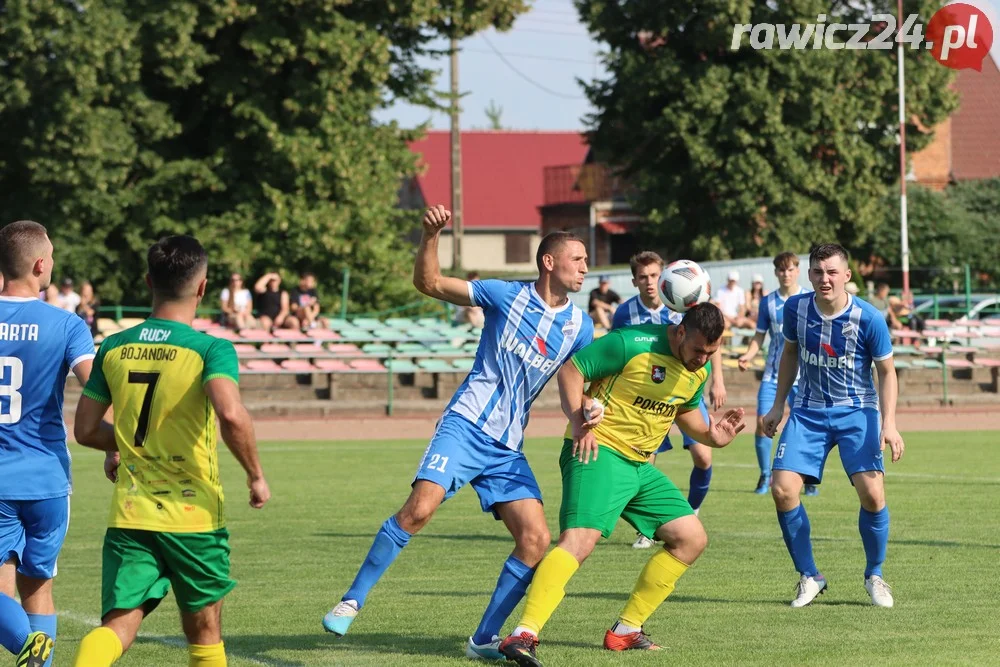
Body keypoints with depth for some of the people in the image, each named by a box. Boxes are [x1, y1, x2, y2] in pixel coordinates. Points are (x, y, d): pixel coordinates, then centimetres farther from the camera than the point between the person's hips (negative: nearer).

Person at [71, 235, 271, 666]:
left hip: (129, 514, 3)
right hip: (194, 513, -3)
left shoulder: (114, 348, 5)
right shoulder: (210, 349, -9)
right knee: (204, 631, 15)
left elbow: (85, 430, 11)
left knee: (117, 625, -5)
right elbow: (231, 414, -27)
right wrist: (255, 475, -11)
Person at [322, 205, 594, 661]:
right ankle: (352, 600, -9)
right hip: (466, 425, -4)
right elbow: (429, 283, -2)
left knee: (535, 540, -8)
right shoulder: (507, 295, -2)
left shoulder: (579, 326, 8)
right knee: (419, 508, -23)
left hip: (508, 448, 4)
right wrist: (431, 235, -19)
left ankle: (484, 639, 5)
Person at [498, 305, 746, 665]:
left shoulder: (701, 367, 7)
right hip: (598, 451, -9)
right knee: (580, 538, -26)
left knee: (691, 539, 8)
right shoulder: (633, 344, -17)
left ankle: (626, 630, 15)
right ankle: (524, 635, -33)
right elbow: (570, 371, -11)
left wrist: (709, 435, 5)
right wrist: (578, 422, -23)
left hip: (640, 466, 9)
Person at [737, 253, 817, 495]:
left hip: (802, 373, -2)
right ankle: (765, 476, 9)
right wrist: (748, 356, -6)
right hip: (773, 373, 2)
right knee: (762, 422, -7)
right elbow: (759, 336, 11)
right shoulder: (768, 302, 6)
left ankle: (810, 479, 8)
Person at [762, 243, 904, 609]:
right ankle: (809, 577, 6)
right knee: (782, 489, -13)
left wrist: (889, 423, -15)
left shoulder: (868, 318, -16)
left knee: (871, 492, -18)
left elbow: (887, 372, -5)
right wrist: (778, 406, 14)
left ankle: (874, 576, 7)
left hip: (857, 412, -3)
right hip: (808, 412, 3)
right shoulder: (795, 308, -7)